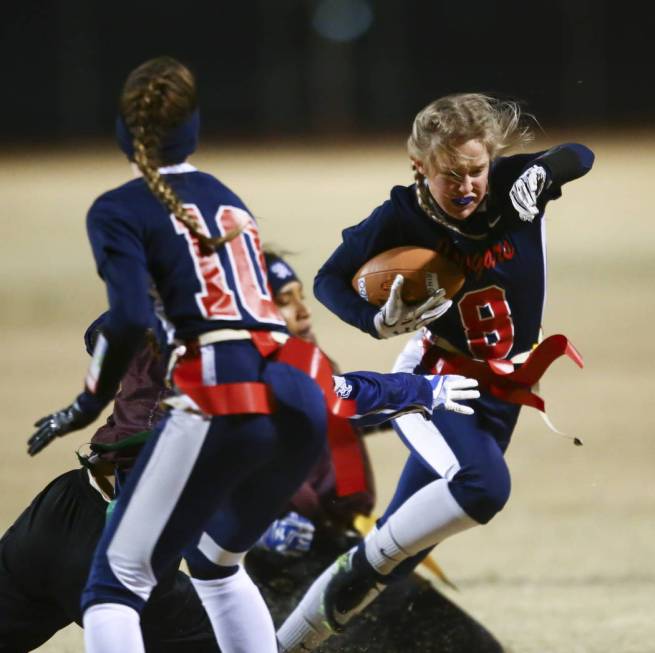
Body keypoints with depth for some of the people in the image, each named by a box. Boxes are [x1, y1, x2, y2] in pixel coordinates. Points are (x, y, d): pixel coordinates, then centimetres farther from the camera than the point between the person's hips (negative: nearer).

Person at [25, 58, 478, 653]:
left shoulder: (119, 211, 4)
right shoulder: (230, 202, 25)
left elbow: (131, 319, -10)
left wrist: (90, 404, 0)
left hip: (221, 404, -7)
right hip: (301, 406, 7)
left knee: (118, 582, -4)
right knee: (215, 561, 30)